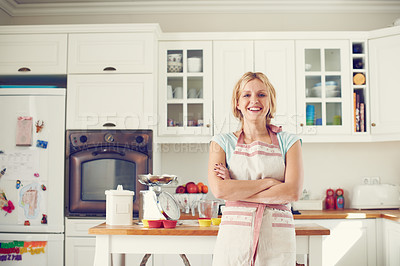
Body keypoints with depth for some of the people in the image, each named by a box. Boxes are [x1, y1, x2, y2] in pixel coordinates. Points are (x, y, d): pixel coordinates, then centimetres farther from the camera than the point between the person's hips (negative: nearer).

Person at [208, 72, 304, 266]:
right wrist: (267, 182, -10)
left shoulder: (288, 142, 5)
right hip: (234, 236, 0)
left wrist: (235, 190, -10)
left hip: (277, 239, 0)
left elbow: (293, 192, -8)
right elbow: (218, 189, -10)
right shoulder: (222, 142, 5)